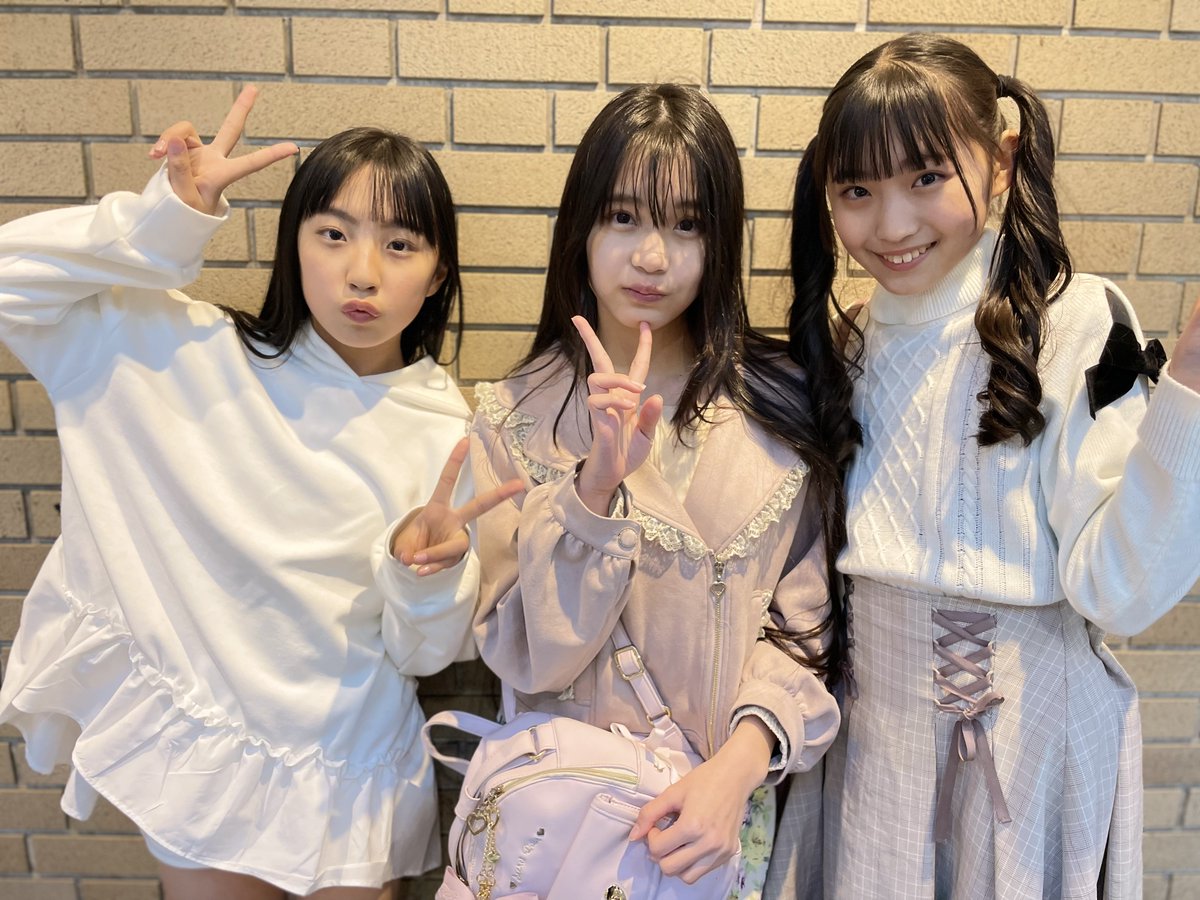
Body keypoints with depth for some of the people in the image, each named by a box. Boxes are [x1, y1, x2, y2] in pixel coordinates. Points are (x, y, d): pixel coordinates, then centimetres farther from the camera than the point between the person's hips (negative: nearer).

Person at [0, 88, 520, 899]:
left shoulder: (447, 435, -13)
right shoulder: (206, 356, -12)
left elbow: (425, 654, -8)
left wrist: (430, 574, -29)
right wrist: (169, 220, -21)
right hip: (196, 736, 0)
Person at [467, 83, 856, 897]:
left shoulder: (782, 407, -5)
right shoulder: (514, 420, -5)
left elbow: (801, 626, -2)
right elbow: (531, 659, -10)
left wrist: (738, 766, -17)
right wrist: (596, 487, -23)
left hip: (722, 801, 0)